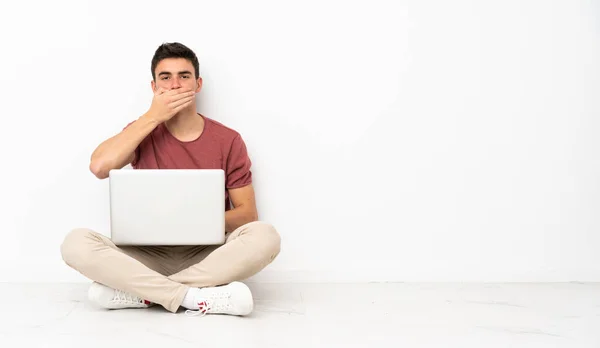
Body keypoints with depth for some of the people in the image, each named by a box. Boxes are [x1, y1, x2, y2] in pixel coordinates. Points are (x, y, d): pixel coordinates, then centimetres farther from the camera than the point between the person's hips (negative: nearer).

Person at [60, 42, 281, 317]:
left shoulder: (228, 140, 1)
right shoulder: (143, 132, 5)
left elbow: (248, 213, 1)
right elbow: (99, 167, -15)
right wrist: (153, 116, -13)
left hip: (207, 256, 0)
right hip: (150, 257, 1)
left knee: (265, 235, -31)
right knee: (76, 242, -25)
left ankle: (142, 292, -26)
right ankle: (197, 298, -30)